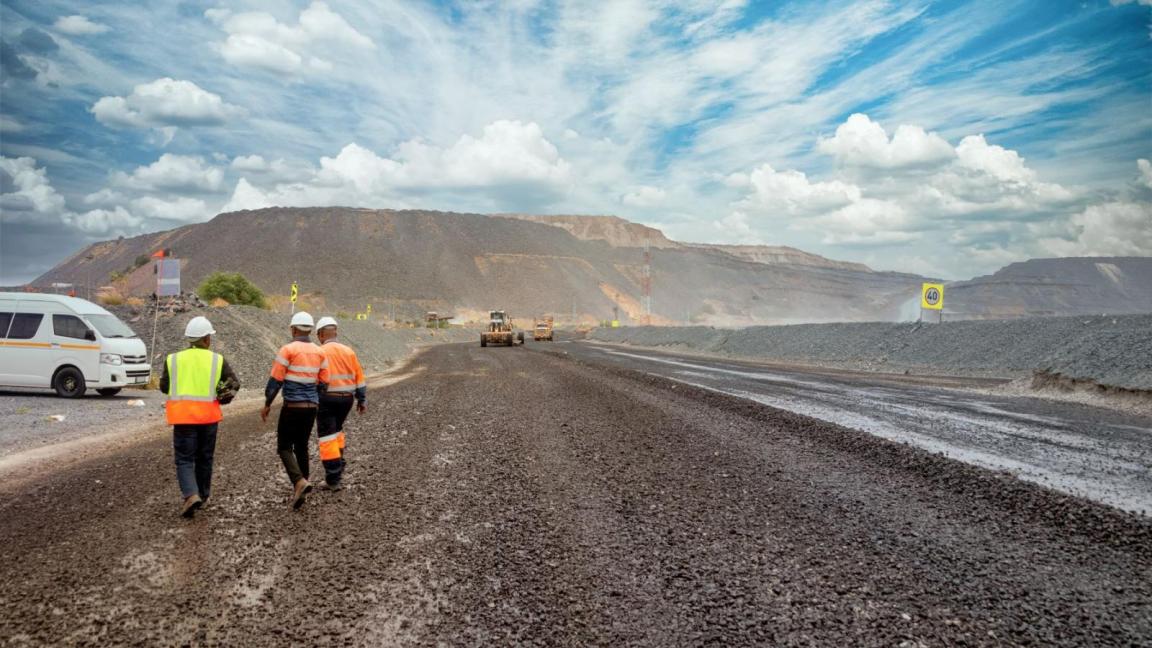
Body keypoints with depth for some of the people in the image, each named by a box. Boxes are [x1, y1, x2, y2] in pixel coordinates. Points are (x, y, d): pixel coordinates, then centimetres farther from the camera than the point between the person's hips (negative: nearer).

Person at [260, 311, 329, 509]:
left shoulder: (287, 349, -9)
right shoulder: (319, 352, 7)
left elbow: (275, 380, -9)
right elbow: (323, 383, 9)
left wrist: (267, 404, 2)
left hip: (292, 406, -5)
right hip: (312, 406, 5)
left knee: (284, 447, 4)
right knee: (302, 447, 17)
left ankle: (300, 482, -16)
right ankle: (301, 485, 19)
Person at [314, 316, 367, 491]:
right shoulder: (349, 351, 6)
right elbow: (359, 377, 8)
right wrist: (362, 400, 14)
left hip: (326, 399, -5)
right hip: (346, 398, 5)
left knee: (327, 438, 1)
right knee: (336, 431, 26)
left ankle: (334, 479, 1)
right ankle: (338, 468, 24)